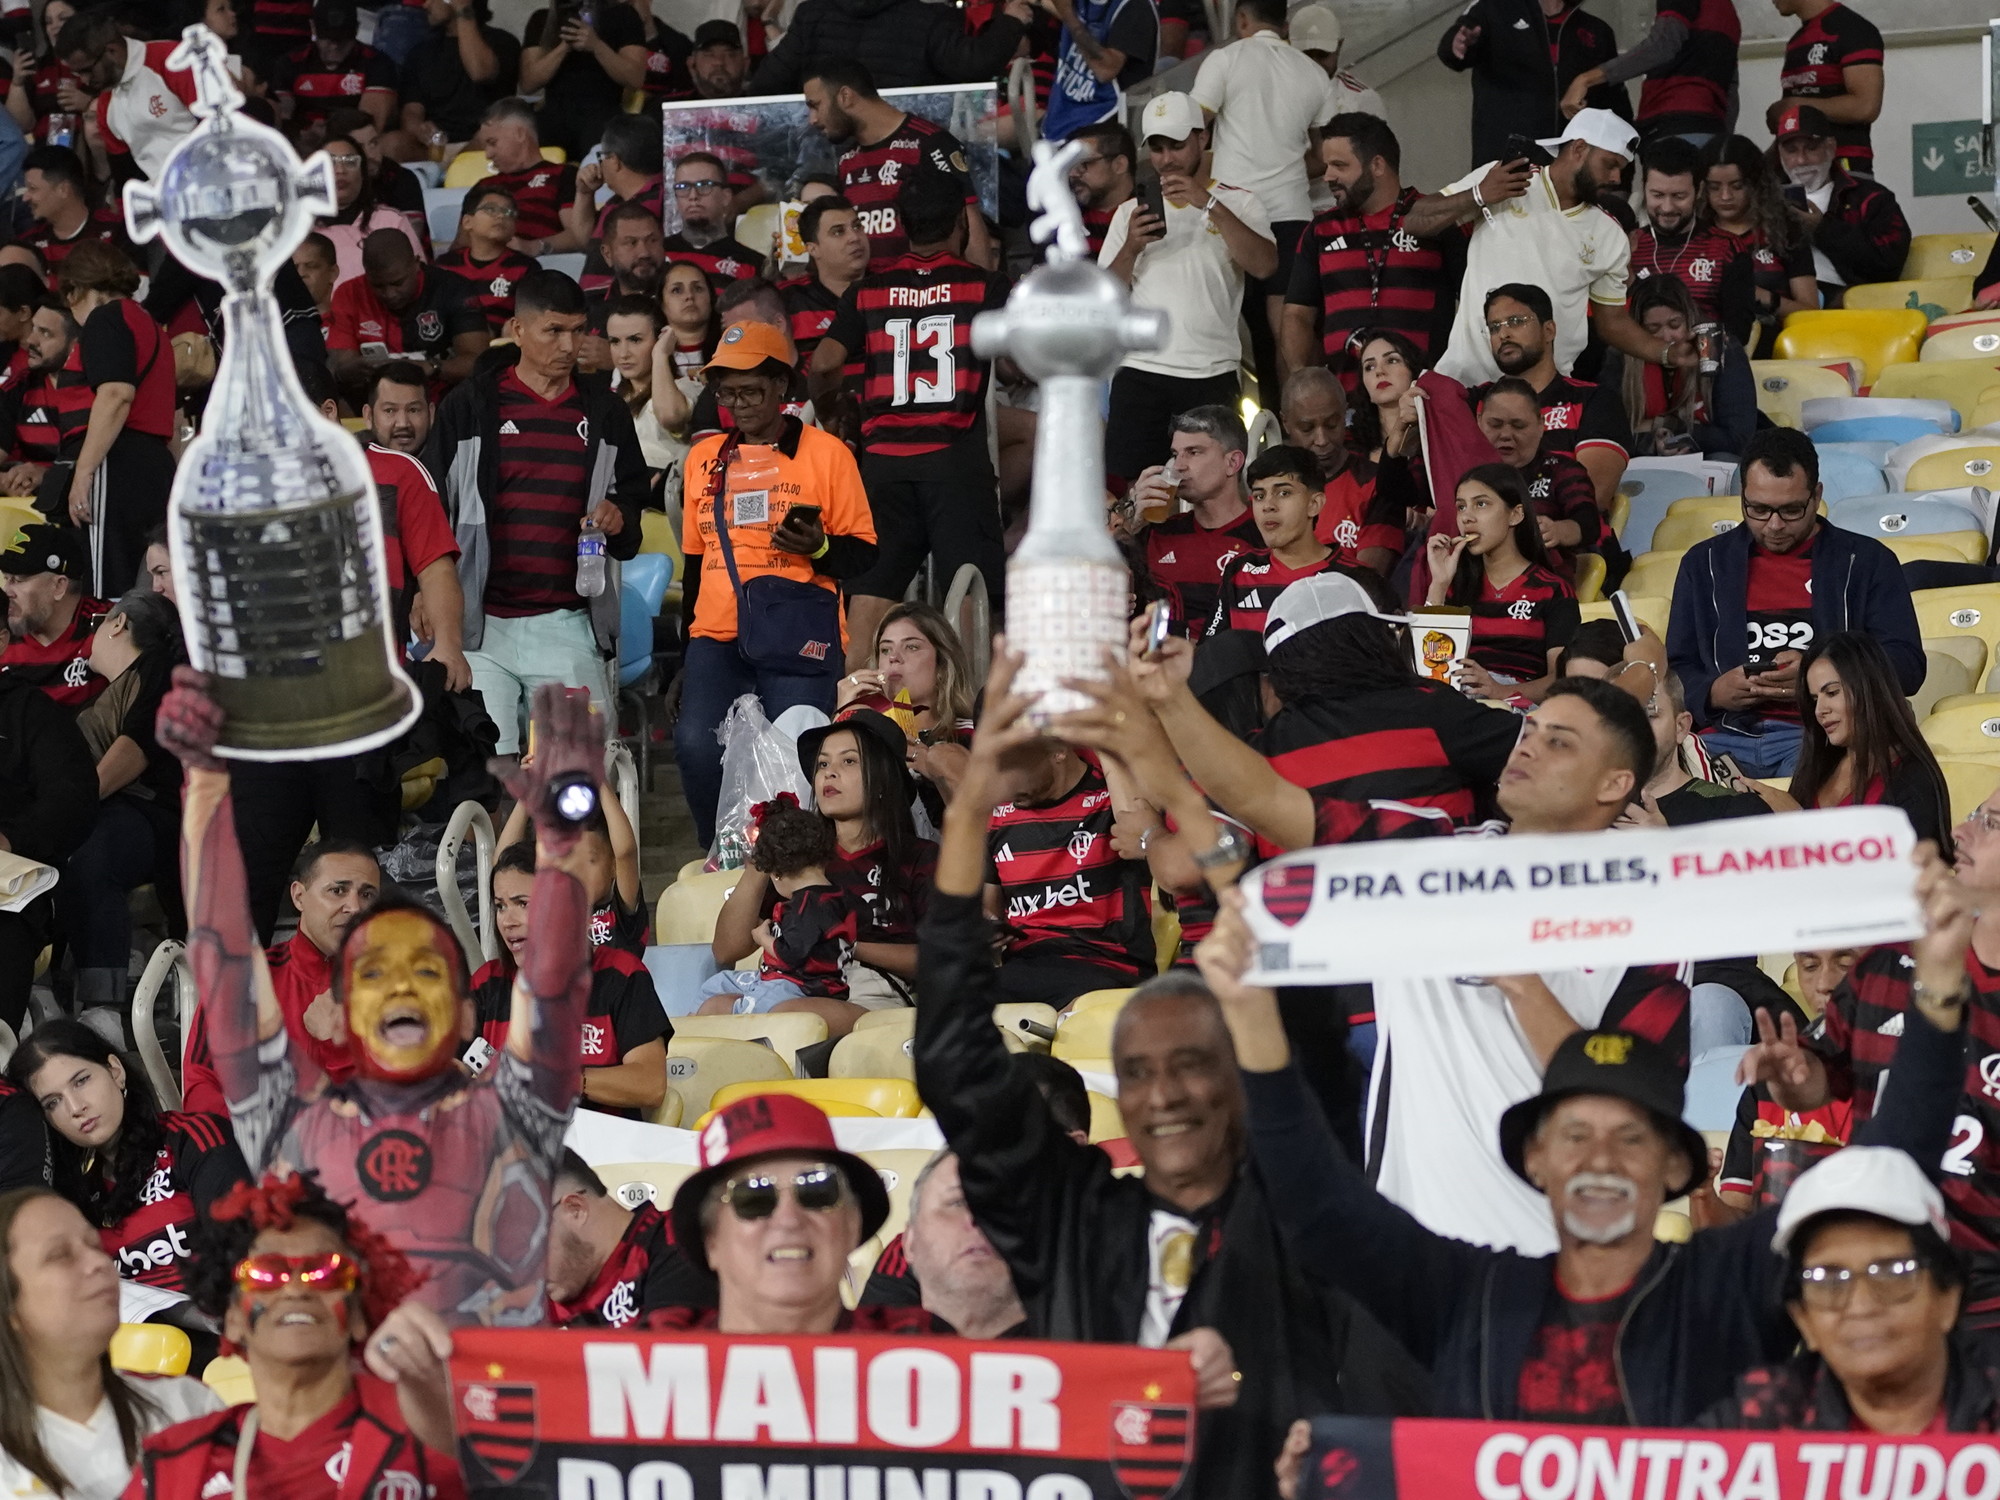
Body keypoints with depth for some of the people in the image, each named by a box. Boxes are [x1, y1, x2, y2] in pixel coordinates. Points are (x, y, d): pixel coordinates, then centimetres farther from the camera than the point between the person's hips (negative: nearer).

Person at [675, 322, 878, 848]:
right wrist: (687, 635, 23)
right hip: (716, 639, 3)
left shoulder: (827, 453, 3)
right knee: (696, 747, -16)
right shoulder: (704, 458, 17)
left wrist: (819, 547, -17)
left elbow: (863, 553, 3)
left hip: (798, 640, -3)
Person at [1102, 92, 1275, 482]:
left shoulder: (1235, 203, 9)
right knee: (1125, 483, -7)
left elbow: (1265, 265, -11)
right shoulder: (1131, 212, 17)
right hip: (1139, 372, 2)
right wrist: (1131, 248, -8)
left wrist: (1208, 204, -17)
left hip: (1210, 375, -2)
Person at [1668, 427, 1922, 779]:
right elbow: (1677, 670, 22)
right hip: (1729, 733, 3)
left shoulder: (1865, 562, 15)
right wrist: (1713, 692, -3)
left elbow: (1907, 664, 6)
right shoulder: (1704, 563, 22)